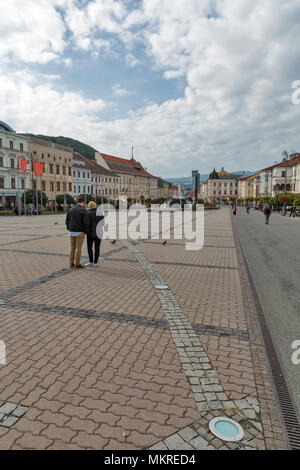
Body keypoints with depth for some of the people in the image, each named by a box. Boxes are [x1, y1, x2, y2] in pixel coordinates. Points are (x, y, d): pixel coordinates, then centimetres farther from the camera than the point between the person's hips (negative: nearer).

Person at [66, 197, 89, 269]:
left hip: (72, 232, 6)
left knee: (72, 248, 14)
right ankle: (77, 264, 6)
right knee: (78, 248, 1)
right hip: (80, 232, -6)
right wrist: (87, 232, -3)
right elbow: (86, 223, -18)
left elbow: (67, 220, 8)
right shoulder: (84, 211, -12)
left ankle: (71, 263, 18)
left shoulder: (71, 209, 6)